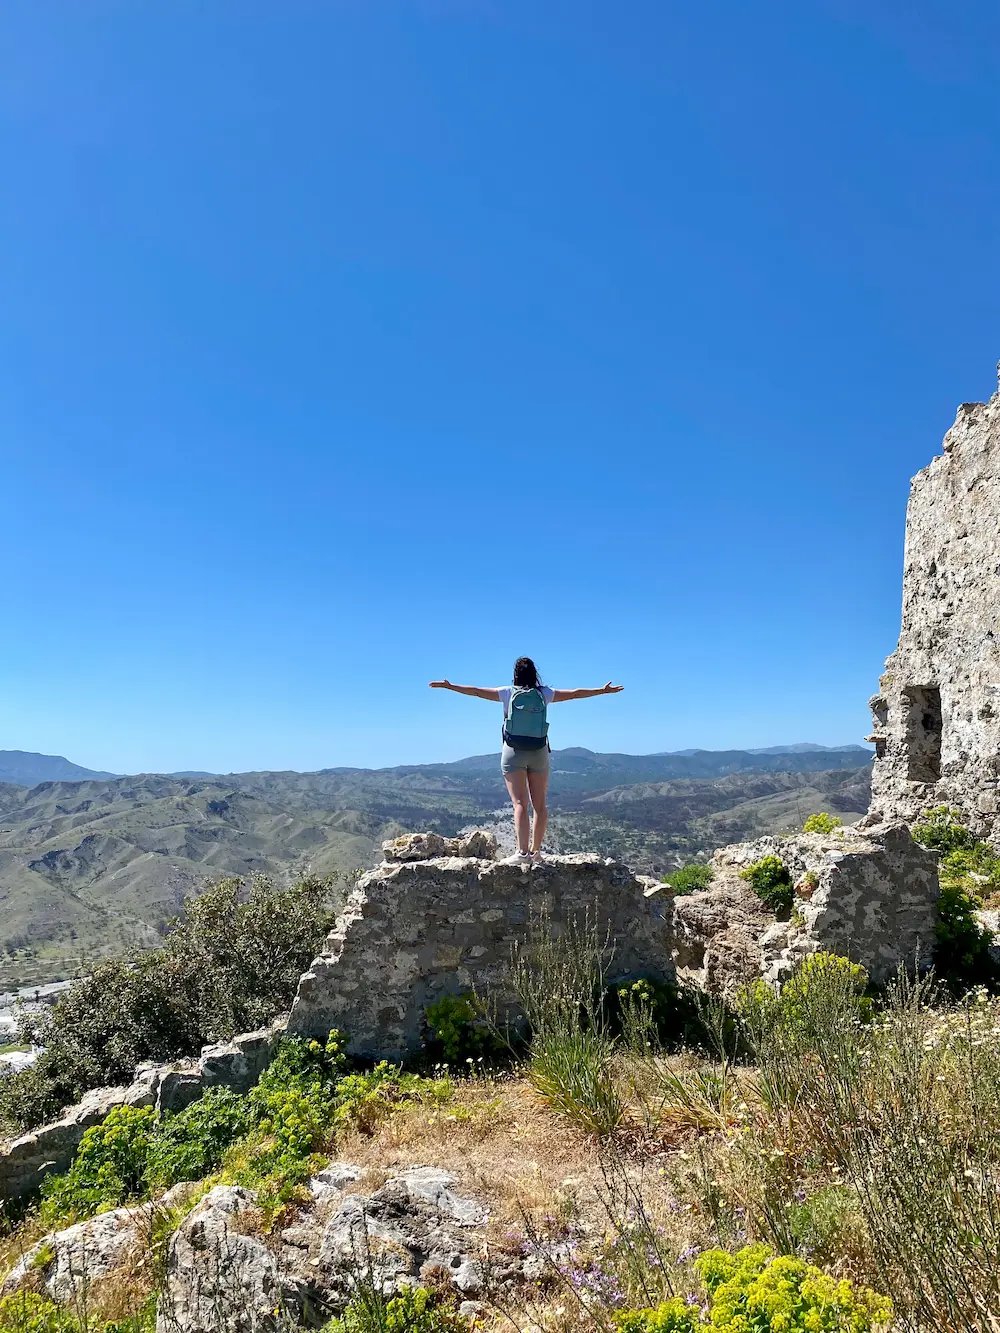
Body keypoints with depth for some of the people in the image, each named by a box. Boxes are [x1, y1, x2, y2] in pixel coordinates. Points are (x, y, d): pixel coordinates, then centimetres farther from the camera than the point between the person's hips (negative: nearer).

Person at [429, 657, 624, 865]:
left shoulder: (508, 693, -2)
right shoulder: (545, 694, 2)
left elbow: (475, 691, 0)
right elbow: (575, 694, 9)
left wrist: (449, 686, 9)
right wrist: (603, 691, 20)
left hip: (514, 752, -2)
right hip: (539, 753, 2)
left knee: (520, 803, -7)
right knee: (539, 804, 10)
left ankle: (523, 852, -15)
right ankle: (536, 850, 15)